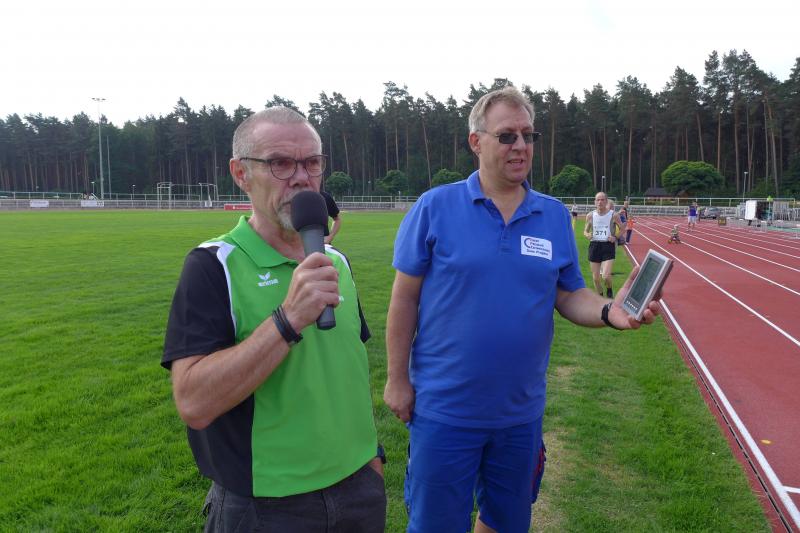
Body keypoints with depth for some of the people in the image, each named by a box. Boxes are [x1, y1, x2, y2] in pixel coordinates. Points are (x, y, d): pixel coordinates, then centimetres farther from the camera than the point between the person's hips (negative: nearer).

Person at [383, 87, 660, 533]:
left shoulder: (555, 215, 2)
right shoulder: (436, 206, -9)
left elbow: (569, 296, 4)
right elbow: (405, 298, -7)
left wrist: (609, 311, -17)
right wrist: (397, 379, -7)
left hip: (521, 410, 4)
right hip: (444, 409, -3)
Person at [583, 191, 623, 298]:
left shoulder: (614, 215, -4)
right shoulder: (590, 216, 2)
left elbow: (622, 229, 9)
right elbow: (585, 231, 14)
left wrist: (615, 237, -9)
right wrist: (587, 235, -9)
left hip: (608, 246, -3)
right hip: (594, 246, 3)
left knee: (605, 277, -16)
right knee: (596, 278, 7)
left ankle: (610, 290, 17)